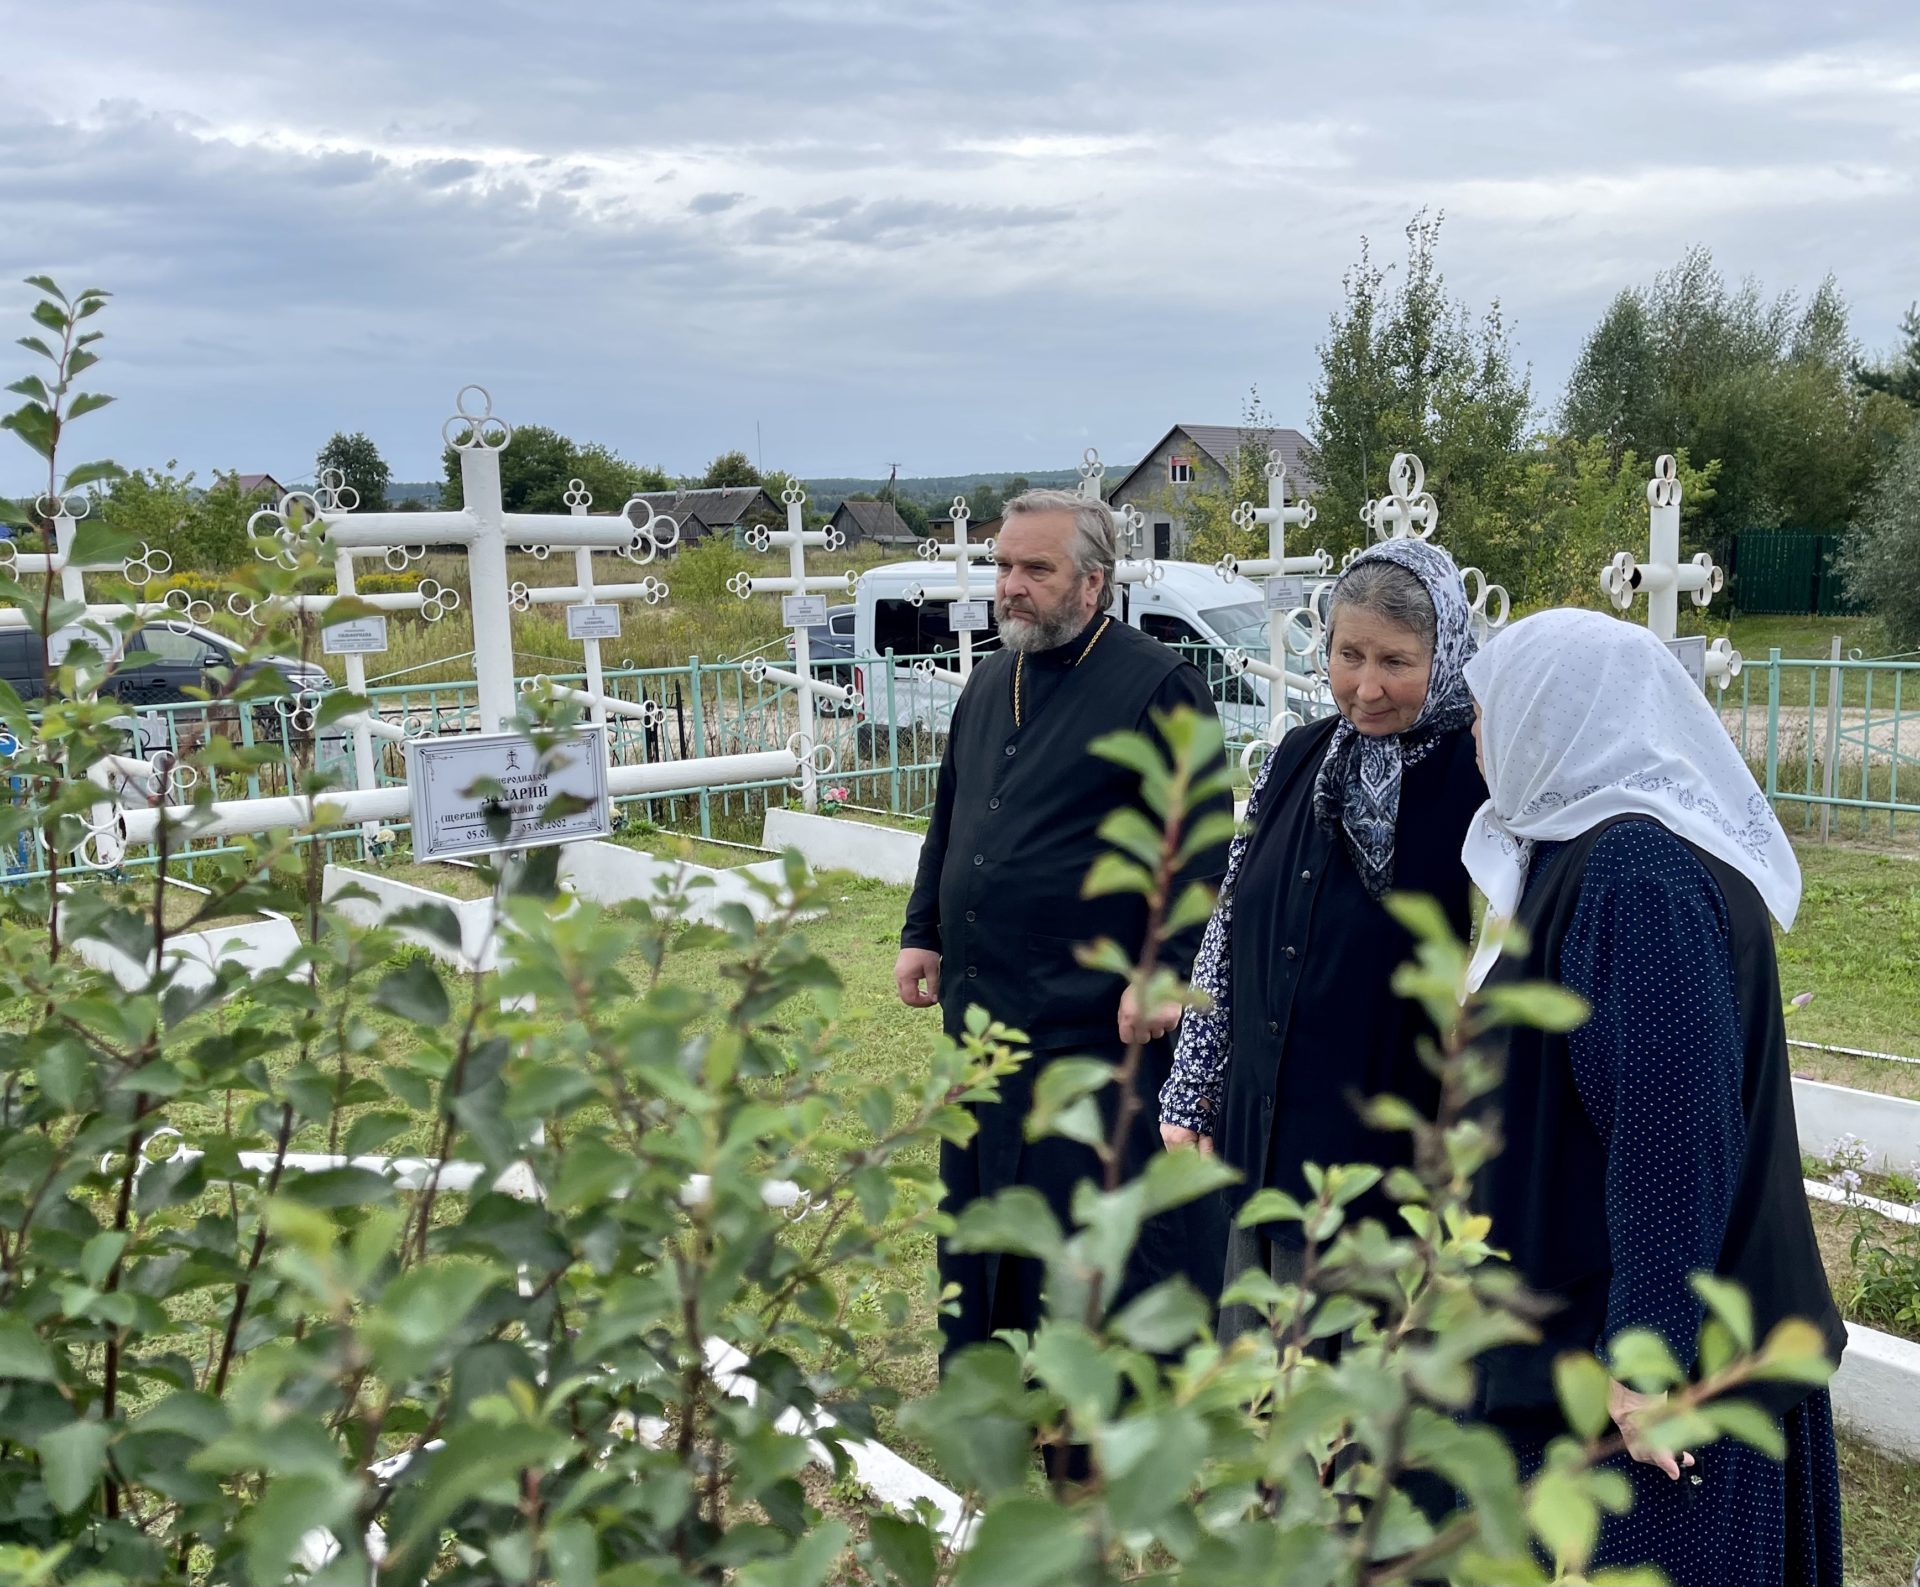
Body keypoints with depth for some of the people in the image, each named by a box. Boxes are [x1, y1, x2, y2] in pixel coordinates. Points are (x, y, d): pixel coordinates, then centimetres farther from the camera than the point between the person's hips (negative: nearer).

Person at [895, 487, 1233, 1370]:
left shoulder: (1156, 685, -10)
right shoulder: (990, 683, 14)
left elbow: (1199, 848, -13)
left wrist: (1168, 971, -18)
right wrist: (924, 932, 16)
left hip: (1098, 1022, -8)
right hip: (979, 1008, 8)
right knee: (981, 1205, 17)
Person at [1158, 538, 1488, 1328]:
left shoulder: (1481, 786, -15)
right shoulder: (1298, 759, 3)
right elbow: (1226, 934, 9)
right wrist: (1192, 1095, 10)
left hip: (1389, 1167, -5)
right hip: (1259, 1142, 6)